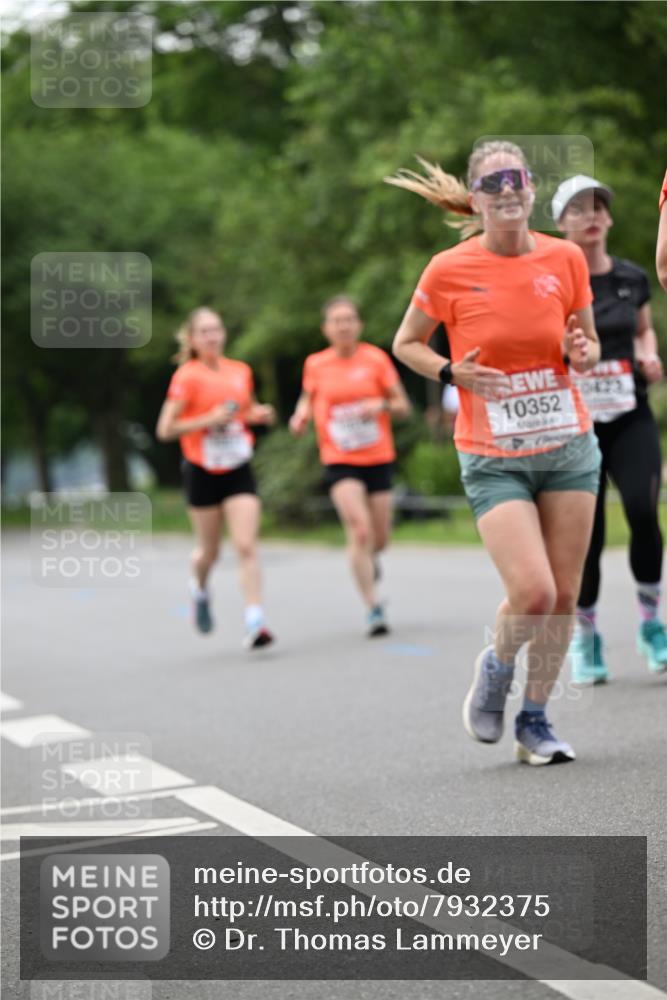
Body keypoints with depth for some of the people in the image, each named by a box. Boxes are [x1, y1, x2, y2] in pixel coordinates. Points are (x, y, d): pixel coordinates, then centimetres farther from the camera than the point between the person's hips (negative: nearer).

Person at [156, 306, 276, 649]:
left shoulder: (241, 372, 5)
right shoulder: (187, 377, -10)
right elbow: (165, 429, -13)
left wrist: (259, 414, 1)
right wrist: (209, 420, -22)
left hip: (238, 470, 3)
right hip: (203, 473, -2)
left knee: (247, 547, -12)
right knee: (210, 551, 11)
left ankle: (255, 622, -16)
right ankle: (199, 589, 45)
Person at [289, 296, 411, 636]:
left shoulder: (376, 359, -2)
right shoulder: (315, 365, 1)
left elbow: (403, 406, 2)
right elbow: (308, 398, 19)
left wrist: (381, 405, -18)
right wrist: (301, 417, -2)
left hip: (378, 458, 1)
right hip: (339, 461, -1)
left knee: (379, 540, 7)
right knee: (359, 530, -19)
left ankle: (368, 558, 45)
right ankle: (373, 608, -15)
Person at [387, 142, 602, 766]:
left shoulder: (566, 259, 1)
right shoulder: (450, 270, -7)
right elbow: (405, 344, 7)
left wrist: (582, 353, -10)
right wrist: (453, 373, -11)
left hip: (568, 447, 3)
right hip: (493, 458, -3)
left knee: (563, 597, 3)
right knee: (533, 592, -17)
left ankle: (535, 721, 20)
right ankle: (497, 666, 16)